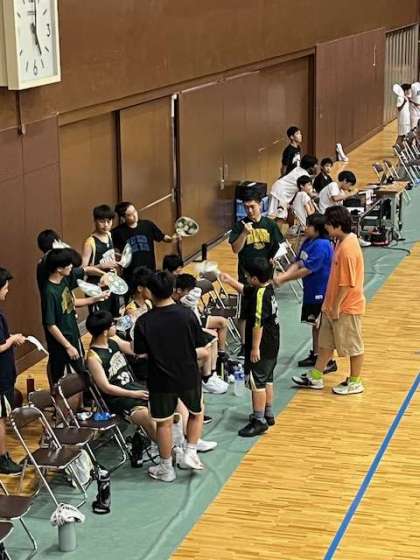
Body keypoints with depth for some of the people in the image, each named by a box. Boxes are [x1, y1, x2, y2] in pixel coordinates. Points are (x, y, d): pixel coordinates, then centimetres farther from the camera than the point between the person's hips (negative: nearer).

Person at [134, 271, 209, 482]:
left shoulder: (144, 322, -14)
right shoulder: (187, 314, -13)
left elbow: (140, 354, -8)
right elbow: (200, 349, -7)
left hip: (161, 379, -1)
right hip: (188, 376, 1)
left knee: (163, 423, 14)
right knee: (196, 412, 27)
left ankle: (166, 468, 24)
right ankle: (190, 453, 19)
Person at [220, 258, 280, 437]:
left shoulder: (260, 295, -23)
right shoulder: (267, 288, 5)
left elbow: (258, 323, -25)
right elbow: (245, 290, 25)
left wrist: (255, 347, -23)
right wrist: (230, 281, 24)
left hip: (261, 348, -10)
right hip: (272, 345, 10)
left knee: (256, 382, -5)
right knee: (267, 379, 20)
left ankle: (259, 421, -2)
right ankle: (268, 415, 32)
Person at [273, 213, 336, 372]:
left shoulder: (322, 246, -23)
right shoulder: (308, 242, 5)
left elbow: (307, 270, -23)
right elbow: (297, 263, 3)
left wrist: (283, 279, -18)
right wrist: (283, 275, -14)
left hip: (322, 292, -9)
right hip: (311, 290, 9)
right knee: (315, 325, 19)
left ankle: (329, 361, 11)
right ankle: (315, 355, 33)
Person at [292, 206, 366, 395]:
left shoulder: (348, 249, -26)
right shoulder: (342, 241, 4)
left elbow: (347, 283, -24)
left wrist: (336, 306, -18)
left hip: (347, 308, -10)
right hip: (334, 305, 10)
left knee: (352, 345, 6)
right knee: (326, 342, 18)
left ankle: (355, 383, 20)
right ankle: (315, 377, 28)